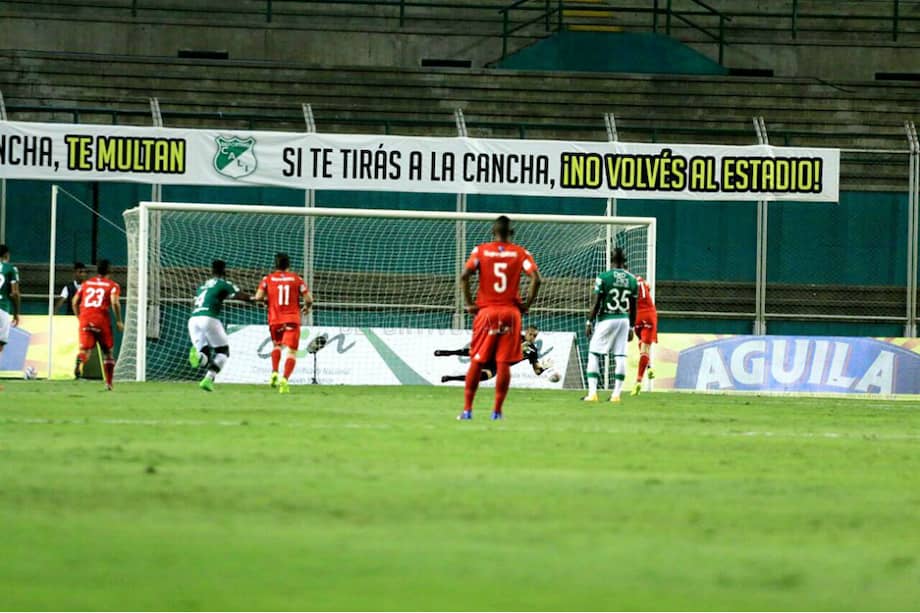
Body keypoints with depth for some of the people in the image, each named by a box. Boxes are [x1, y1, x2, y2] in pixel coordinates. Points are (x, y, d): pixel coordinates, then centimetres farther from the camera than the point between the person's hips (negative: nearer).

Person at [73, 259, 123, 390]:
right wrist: (119, 321, -3)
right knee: (108, 351, 13)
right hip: (102, 319, -2)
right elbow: (114, 302, -11)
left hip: (85, 318, 2)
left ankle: (80, 361, -45)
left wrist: (79, 317, 27)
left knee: (85, 348, -8)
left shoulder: (86, 283, 17)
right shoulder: (112, 285, 5)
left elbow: (75, 301, 15)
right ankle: (108, 383, 13)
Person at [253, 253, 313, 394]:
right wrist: (306, 307, 22)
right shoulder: (296, 279, 4)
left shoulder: (268, 279, 5)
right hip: (292, 319, -2)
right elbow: (309, 299, 0)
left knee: (276, 344, 28)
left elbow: (258, 297, -7)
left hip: (274, 320, 2)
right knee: (292, 351, -4)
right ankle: (284, 379, -25)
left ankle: (274, 372, 8)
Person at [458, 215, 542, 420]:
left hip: (486, 311, 0)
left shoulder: (481, 250, 2)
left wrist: (469, 303, -2)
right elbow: (536, 278, -10)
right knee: (504, 363, 2)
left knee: (476, 362, 6)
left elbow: (464, 275, -10)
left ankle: (467, 409, 4)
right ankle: (497, 410, 0)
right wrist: (526, 304, -1)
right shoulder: (520, 253, 2)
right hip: (511, 311, 0)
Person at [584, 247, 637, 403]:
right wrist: (631, 327, 17)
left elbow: (596, 303, -9)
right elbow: (633, 307, 8)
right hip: (624, 320, 4)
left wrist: (589, 322, -1)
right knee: (621, 356, 5)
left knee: (593, 354, 3)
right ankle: (616, 393, 4)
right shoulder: (632, 280, 4)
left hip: (606, 319, -4)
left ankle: (592, 392, -5)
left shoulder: (603, 278, -9)